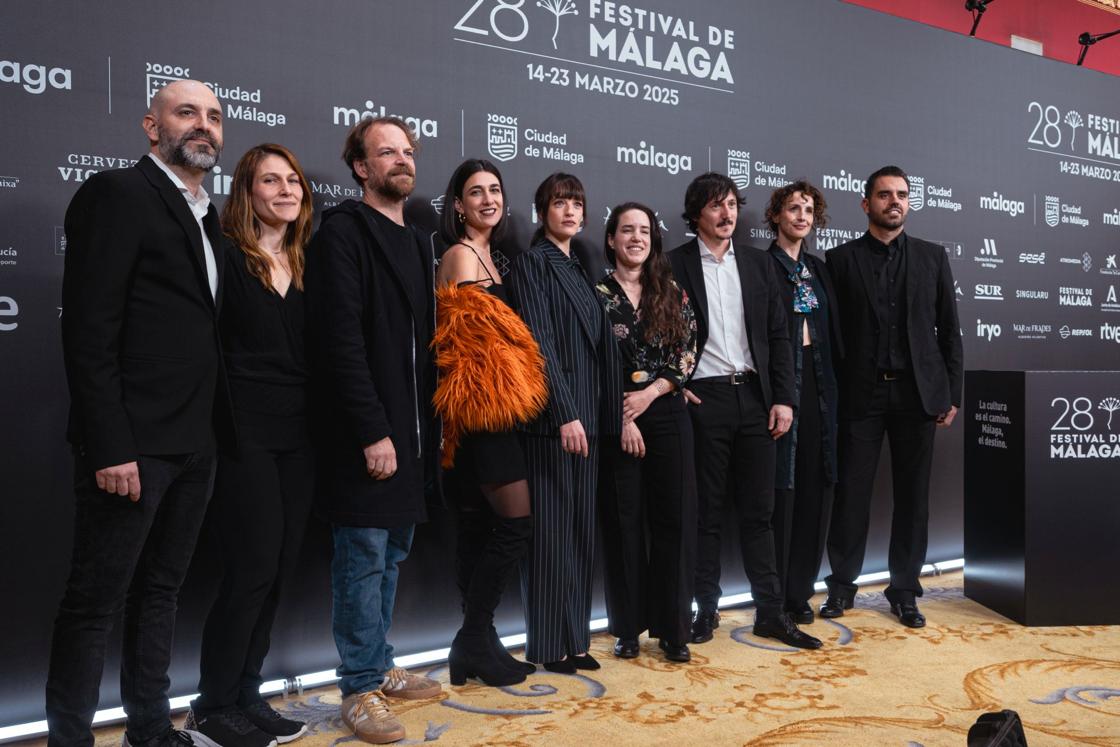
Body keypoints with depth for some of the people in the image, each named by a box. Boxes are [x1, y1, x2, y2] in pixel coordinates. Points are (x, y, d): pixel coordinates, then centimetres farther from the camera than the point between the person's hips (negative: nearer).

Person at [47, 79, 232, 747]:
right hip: (135, 442, -8)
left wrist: (218, 428, 8)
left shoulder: (208, 216, 16)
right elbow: (89, 329, -14)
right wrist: (109, 447, -19)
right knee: (96, 602, 3)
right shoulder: (116, 193, -7)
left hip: (197, 443, 8)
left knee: (160, 590, 17)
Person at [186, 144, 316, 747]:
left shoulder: (306, 266, 13)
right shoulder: (227, 259, -4)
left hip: (297, 437, 6)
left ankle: (246, 695, 24)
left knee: (277, 570, 9)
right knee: (254, 568, -4)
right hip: (244, 434, -6)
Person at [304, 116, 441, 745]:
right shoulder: (343, 231, -8)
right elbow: (341, 339, -17)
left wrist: (427, 427, 9)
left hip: (412, 431, 8)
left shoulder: (416, 243, 17)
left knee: (392, 556, 16)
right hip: (366, 434, -8)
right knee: (364, 559, 1)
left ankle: (382, 667, 30)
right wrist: (373, 432, -20)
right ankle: (362, 689, 14)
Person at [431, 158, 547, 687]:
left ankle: (476, 644, 19)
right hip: (482, 405, -9)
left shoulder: (484, 255, 19)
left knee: (478, 529, 11)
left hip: (485, 408, 9)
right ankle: (474, 640, 5)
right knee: (517, 525, -7)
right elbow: (476, 332, -12)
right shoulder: (461, 255, -9)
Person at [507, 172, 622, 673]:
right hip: (551, 418, -7)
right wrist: (565, 414, -19)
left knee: (581, 530, 10)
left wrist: (597, 415, 9)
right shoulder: (531, 263, -4)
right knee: (552, 529, -2)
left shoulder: (580, 270, 18)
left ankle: (576, 638, 19)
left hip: (584, 414, 7)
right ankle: (549, 644, 8)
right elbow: (539, 343, -13)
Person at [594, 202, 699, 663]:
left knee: (674, 519, 1)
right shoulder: (597, 292, 1)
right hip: (615, 420, -2)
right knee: (623, 522, 3)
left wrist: (649, 393, -10)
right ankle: (628, 628, 15)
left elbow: (687, 355, 4)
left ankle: (672, 628, 12)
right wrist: (622, 418, -10)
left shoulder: (672, 293, 10)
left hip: (667, 415, 3)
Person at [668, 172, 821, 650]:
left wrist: (784, 398, 2)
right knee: (706, 512, 5)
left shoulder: (758, 263, 12)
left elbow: (778, 335, 9)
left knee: (758, 510, 7)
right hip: (703, 399, -3)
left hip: (754, 397, 3)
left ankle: (770, 611, 16)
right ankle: (706, 610, 17)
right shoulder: (675, 265, 0)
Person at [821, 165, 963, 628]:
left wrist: (951, 395, 3)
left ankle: (904, 591, 18)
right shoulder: (841, 259, 4)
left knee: (912, 497, 6)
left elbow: (949, 330, 9)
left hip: (917, 393, 2)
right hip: (861, 394, -2)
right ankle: (841, 586, 15)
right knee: (851, 494, 1)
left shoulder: (932, 257, 10)